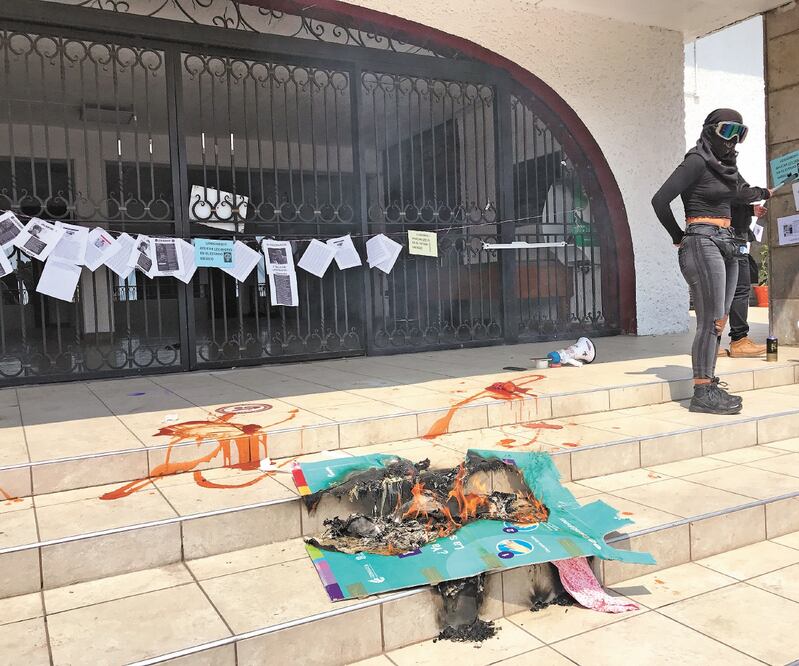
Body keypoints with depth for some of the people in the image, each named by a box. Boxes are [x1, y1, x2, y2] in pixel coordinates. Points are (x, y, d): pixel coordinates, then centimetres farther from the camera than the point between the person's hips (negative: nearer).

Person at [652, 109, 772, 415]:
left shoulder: (726, 164, 16)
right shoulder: (697, 162, -9)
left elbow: (741, 194, 35)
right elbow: (660, 200, -15)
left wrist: (766, 192, 50)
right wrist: (679, 237, -5)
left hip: (727, 244, 9)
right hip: (703, 243, -9)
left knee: (718, 321, 8)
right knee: (711, 321, -12)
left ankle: (708, 382, 14)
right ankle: (702, 392, -9)